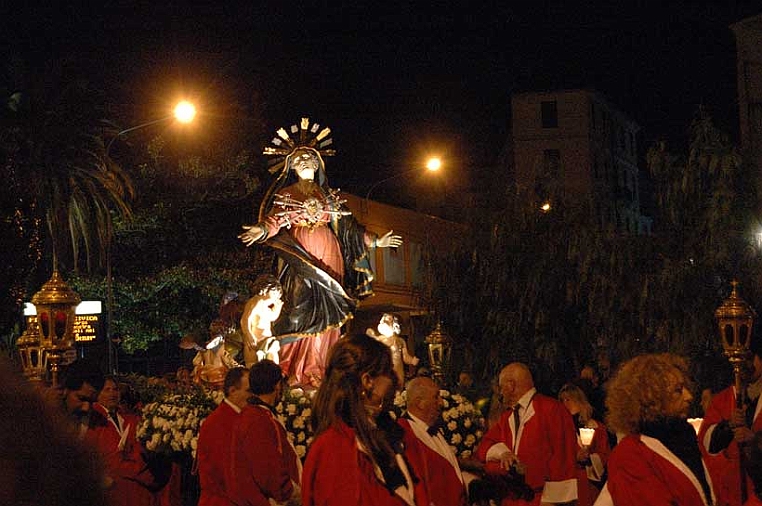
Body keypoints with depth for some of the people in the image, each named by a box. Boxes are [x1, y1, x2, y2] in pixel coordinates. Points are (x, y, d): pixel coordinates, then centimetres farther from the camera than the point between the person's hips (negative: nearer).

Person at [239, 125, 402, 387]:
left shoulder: (328, 196, 20)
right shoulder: (286, 194, 10)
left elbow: (348, 224, 21)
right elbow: (275, 219, -5)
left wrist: (374, 240, 18)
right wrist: (263, 229, -27)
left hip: (328, 257, 3)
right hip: (299, 255, -3)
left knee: (327, 312, -4)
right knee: (301, 309, -13)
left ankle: (320, 372, -3)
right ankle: (294, 373, -12)